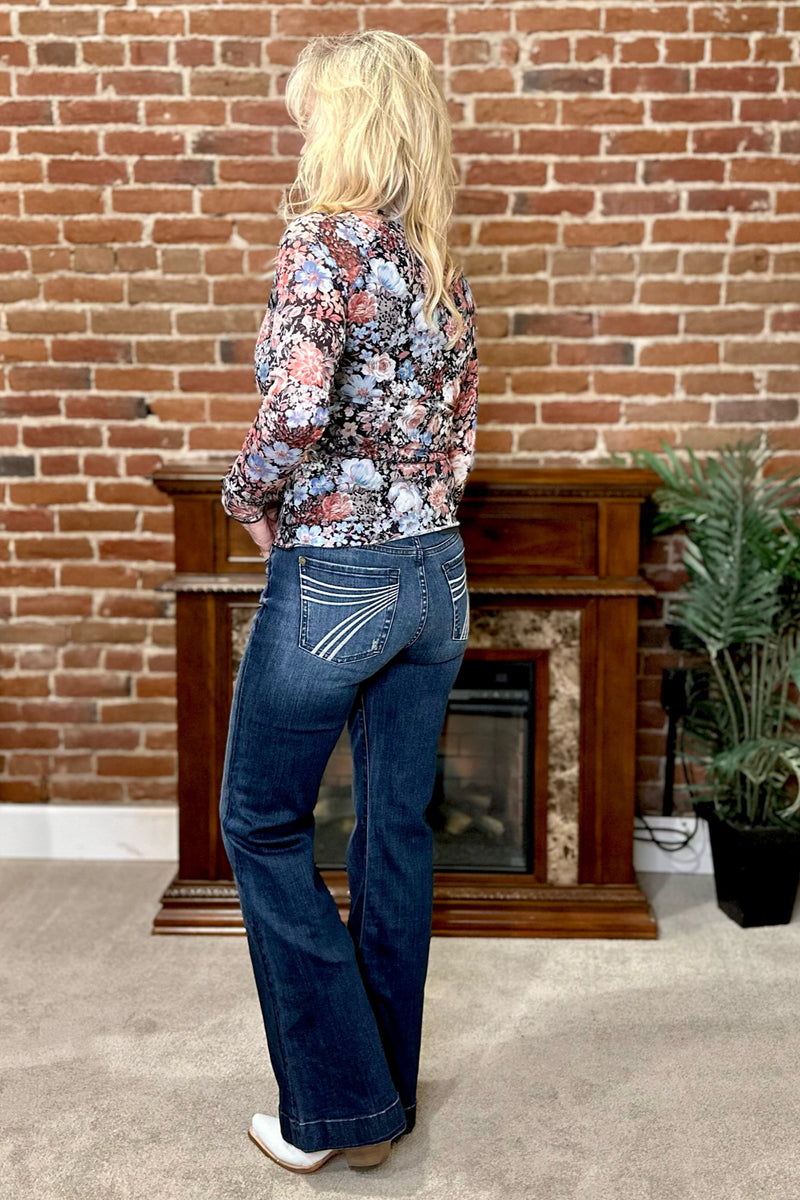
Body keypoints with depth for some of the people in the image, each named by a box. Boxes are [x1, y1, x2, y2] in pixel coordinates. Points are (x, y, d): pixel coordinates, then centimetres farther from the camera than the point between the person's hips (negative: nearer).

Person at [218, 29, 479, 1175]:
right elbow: (458, 438, 14)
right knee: (397, 829, 14)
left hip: (333, 580, -7)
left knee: (262, 823, 9)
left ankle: (334, 1109, 15)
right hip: (434, 574, 7)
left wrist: (247, 494, -5)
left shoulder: (326, 239, -12)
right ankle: (386, 1096, 30)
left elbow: (297, 413, -23)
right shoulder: (442, 267, 11)